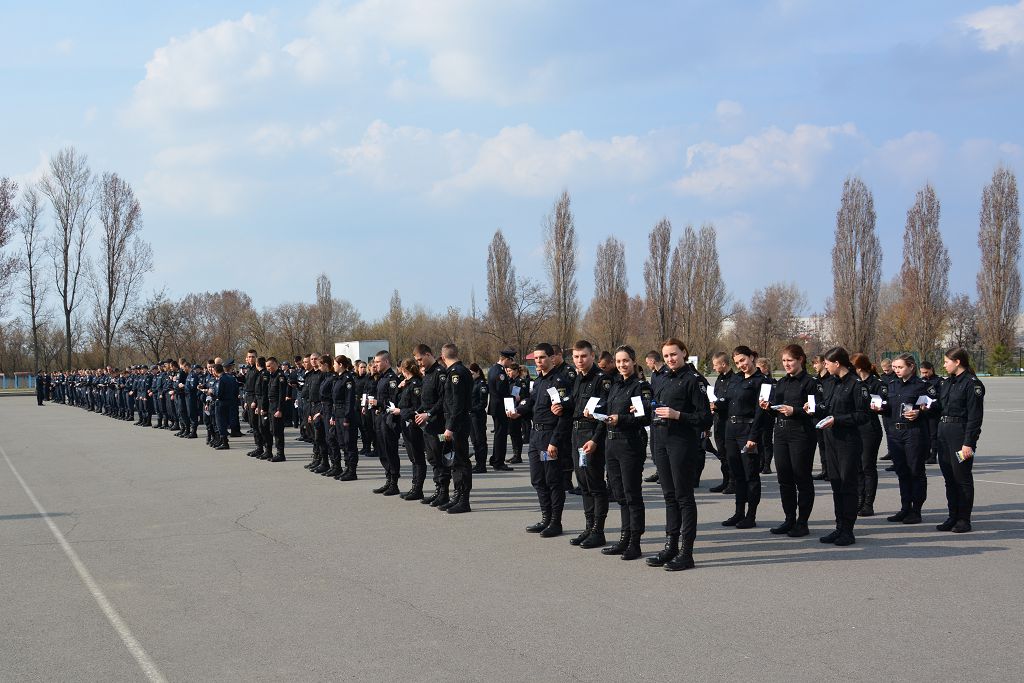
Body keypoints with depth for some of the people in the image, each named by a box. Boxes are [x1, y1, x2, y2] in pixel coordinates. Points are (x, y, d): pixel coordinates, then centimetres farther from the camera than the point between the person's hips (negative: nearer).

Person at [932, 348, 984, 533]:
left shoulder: (972, 384, -10)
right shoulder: (946, 382, 14)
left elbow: (975, 416, -14)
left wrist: (969, 443, -18)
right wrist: (929, 407, 0)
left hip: (961, 434, -8)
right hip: (944, 431, 8)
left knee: (962, 477, -1)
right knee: (949, 477, 11)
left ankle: (964, 520, 7)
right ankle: (953, 517, 19)